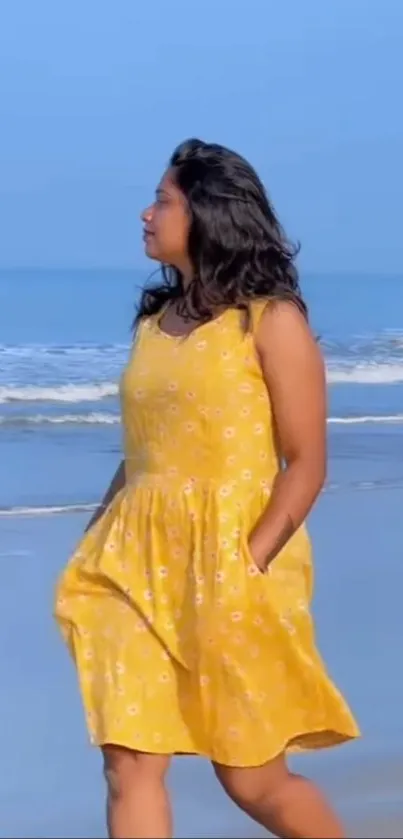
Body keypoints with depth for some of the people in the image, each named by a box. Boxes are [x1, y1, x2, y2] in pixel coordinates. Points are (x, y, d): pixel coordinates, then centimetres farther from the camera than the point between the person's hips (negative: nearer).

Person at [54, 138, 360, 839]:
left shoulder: (271, 320, -6)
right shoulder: (154, 321, 12)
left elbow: (306, 464, -9)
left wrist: (246, 565, -19)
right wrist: (92, 549, 10)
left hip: (230, 565, -5)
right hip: (139, 564, 5)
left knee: (254, 779, 5)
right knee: (130, 761, -4)